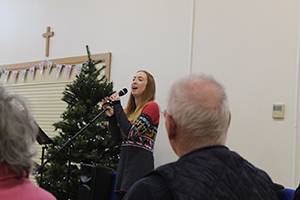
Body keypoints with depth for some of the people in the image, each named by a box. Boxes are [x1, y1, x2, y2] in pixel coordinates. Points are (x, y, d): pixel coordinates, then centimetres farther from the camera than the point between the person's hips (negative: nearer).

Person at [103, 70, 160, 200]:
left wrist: (117, 107, -12)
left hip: (141, 163, -7)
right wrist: (111, 116, 1)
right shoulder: (129, 109, 17)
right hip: (125, 159, 7)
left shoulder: (151, 107, -7)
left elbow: (132, 132, -18)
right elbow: (118, 138, 13)